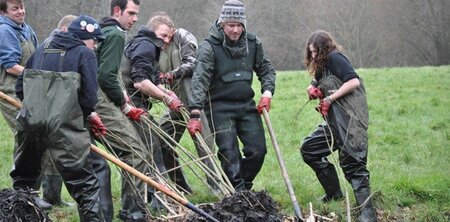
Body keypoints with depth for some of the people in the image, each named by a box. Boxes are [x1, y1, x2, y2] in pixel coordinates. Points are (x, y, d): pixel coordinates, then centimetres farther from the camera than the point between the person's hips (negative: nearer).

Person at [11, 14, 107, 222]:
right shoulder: (85, 53, 2)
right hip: (64, 127, -5)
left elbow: (20, 86, 16)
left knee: (23, 178, 24)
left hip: (29, 121, 6)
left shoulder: (42, 49, 18)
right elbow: (89, 95, -8)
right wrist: (88, 115, 11)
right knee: (85, 185, -2)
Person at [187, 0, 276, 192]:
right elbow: (200, 80, -20)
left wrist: (267, 93, -2)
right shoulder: (210, 47, -12)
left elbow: (266, 69, 16)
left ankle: (244, 187, 22)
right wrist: (195, 114, -28)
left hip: (246, 105, 5)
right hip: (220, 107, -4)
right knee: (229, 153, -10)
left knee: (258, 150, 1)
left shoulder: (252, 44, 2)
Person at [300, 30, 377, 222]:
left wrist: (329, 98, -16)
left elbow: (354, 81, -19)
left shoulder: (334, 58, -6)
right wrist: (314, 91, 2)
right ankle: (334, 192, 20)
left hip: (350, 119, -10)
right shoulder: (322, 66, 23)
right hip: (334, 121, 10)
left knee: (351, 162, -15)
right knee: (308, 149, 13)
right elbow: (324, 92, 25)